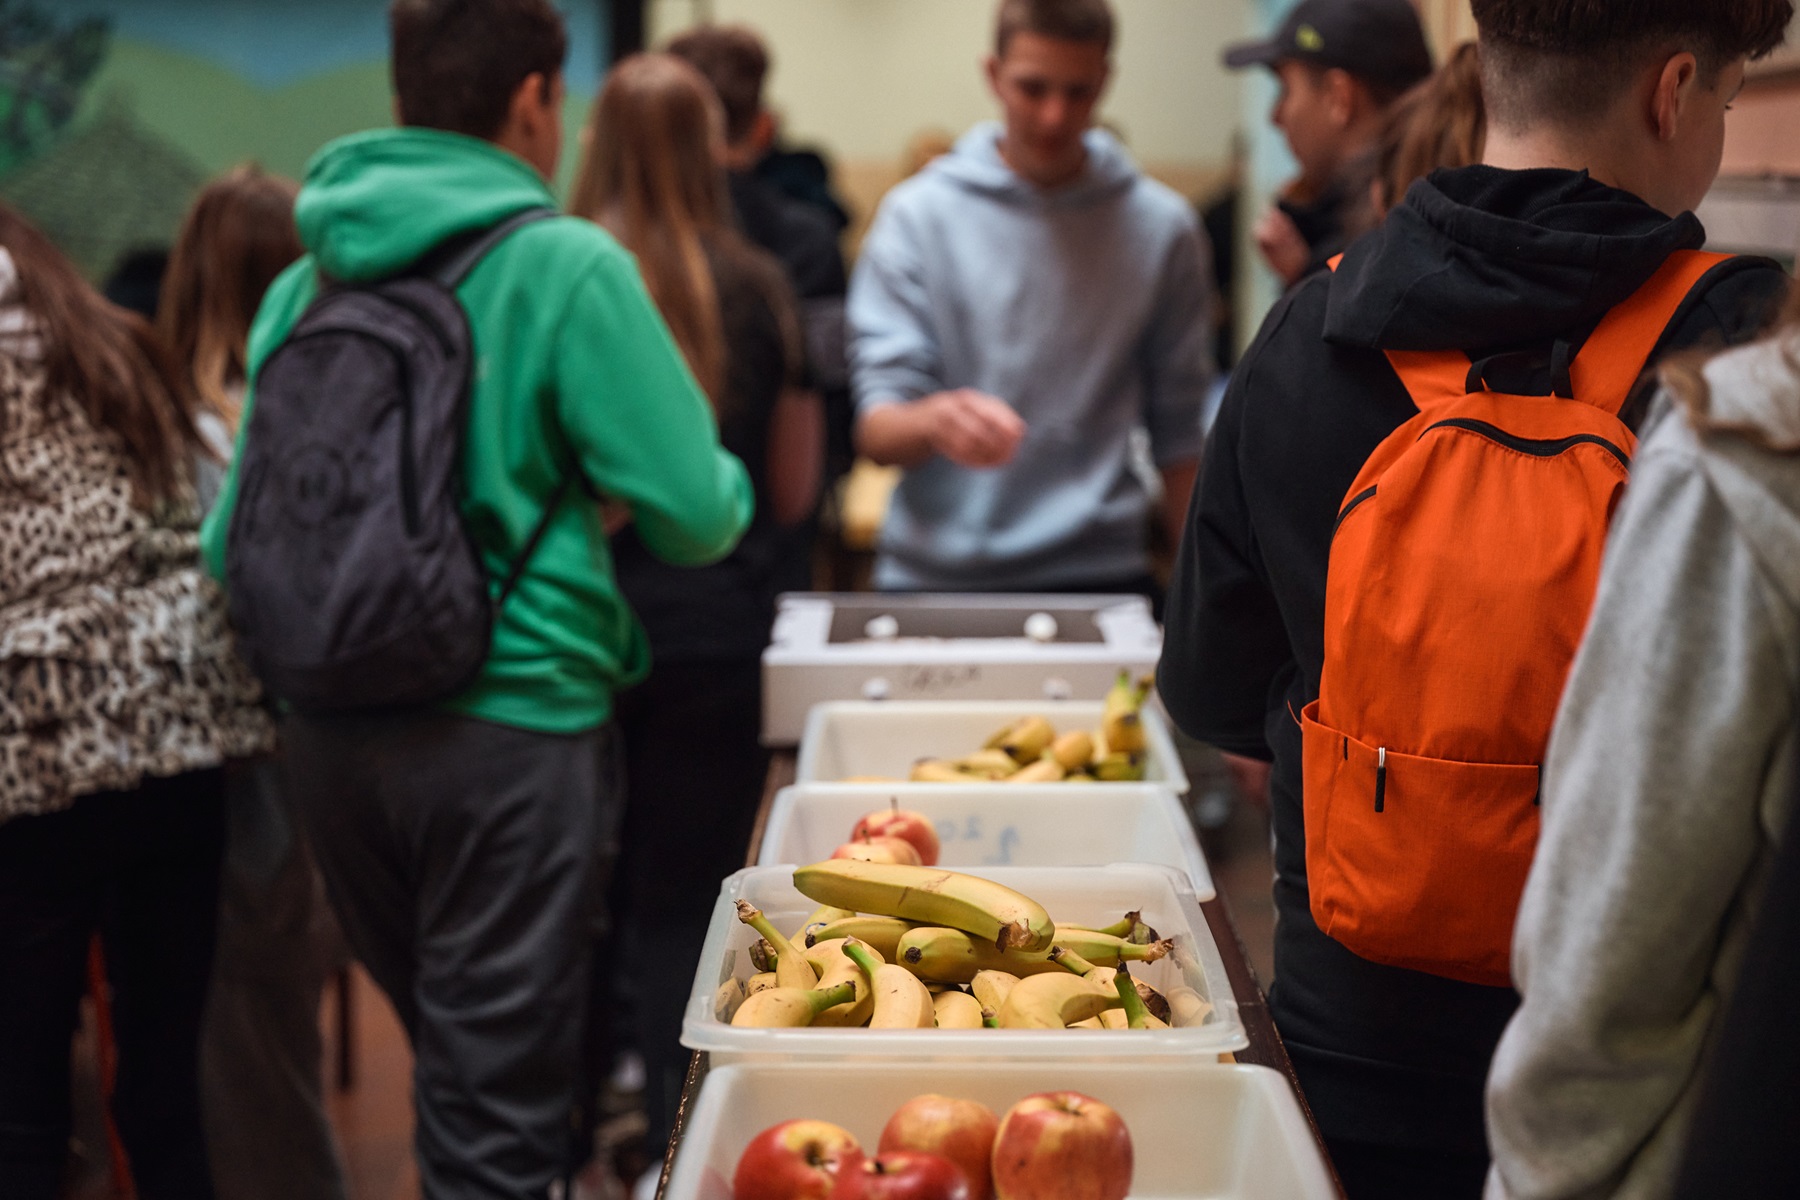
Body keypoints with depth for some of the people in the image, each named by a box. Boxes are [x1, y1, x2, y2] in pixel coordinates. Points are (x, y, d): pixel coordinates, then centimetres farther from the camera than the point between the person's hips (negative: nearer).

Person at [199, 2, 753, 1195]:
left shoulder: (305, 280, 7)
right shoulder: (567, 266, -10)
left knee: (450, 1050, 23)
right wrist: (725, 479, 10)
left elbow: (233, 541, 10)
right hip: (509, 726, -6)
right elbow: (696, 515, -12)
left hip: (330, 729, 6)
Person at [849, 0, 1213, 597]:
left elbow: (1178, 436, 11)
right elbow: (876, 430, -6)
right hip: (934, 573, 0)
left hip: (1100, 571, 0)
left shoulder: (1161, 228, 6)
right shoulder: (918, 215, 0)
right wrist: (934, 422, -27)